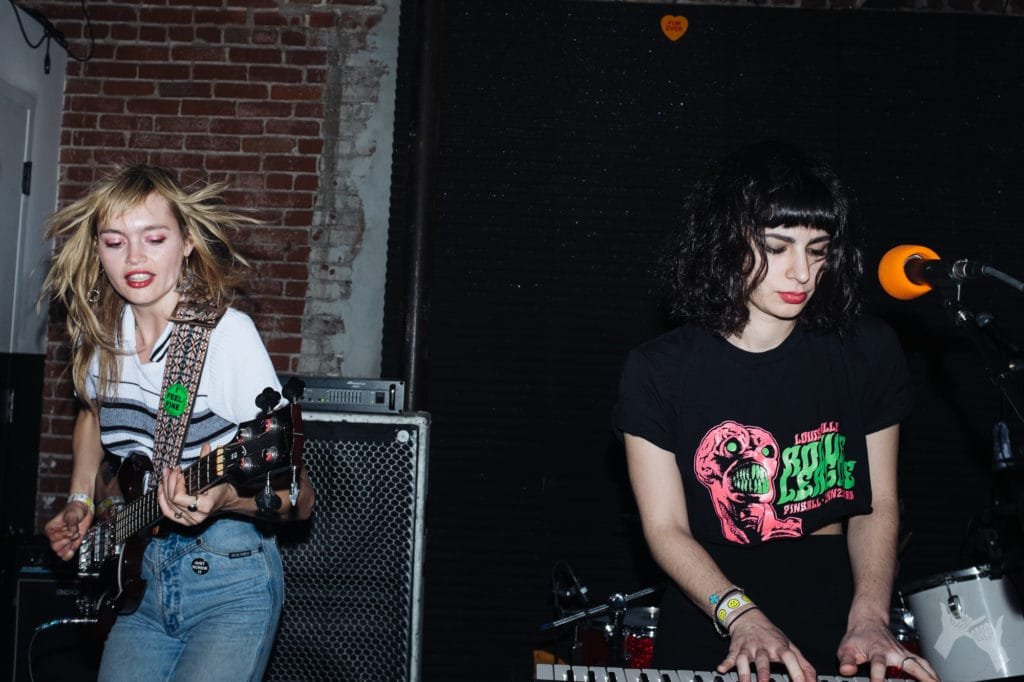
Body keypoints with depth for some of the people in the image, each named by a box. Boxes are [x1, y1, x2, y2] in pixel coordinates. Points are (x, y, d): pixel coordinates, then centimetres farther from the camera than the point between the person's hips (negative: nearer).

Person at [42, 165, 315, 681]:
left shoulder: (228, 333, -17)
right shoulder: (96, 332, 0)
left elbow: (299, 499, -17)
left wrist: (224, 497, -34)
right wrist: (80, 502, 13)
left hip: (229, 582, -5)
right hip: (139, 572, 6)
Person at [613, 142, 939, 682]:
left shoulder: (867, 352, 0)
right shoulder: (658, 370, -6)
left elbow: (876, 504, 3)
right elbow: (666, 528, -8)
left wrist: (868, 618, -11)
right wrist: (741, 615, -22)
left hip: (837, 631, 2)